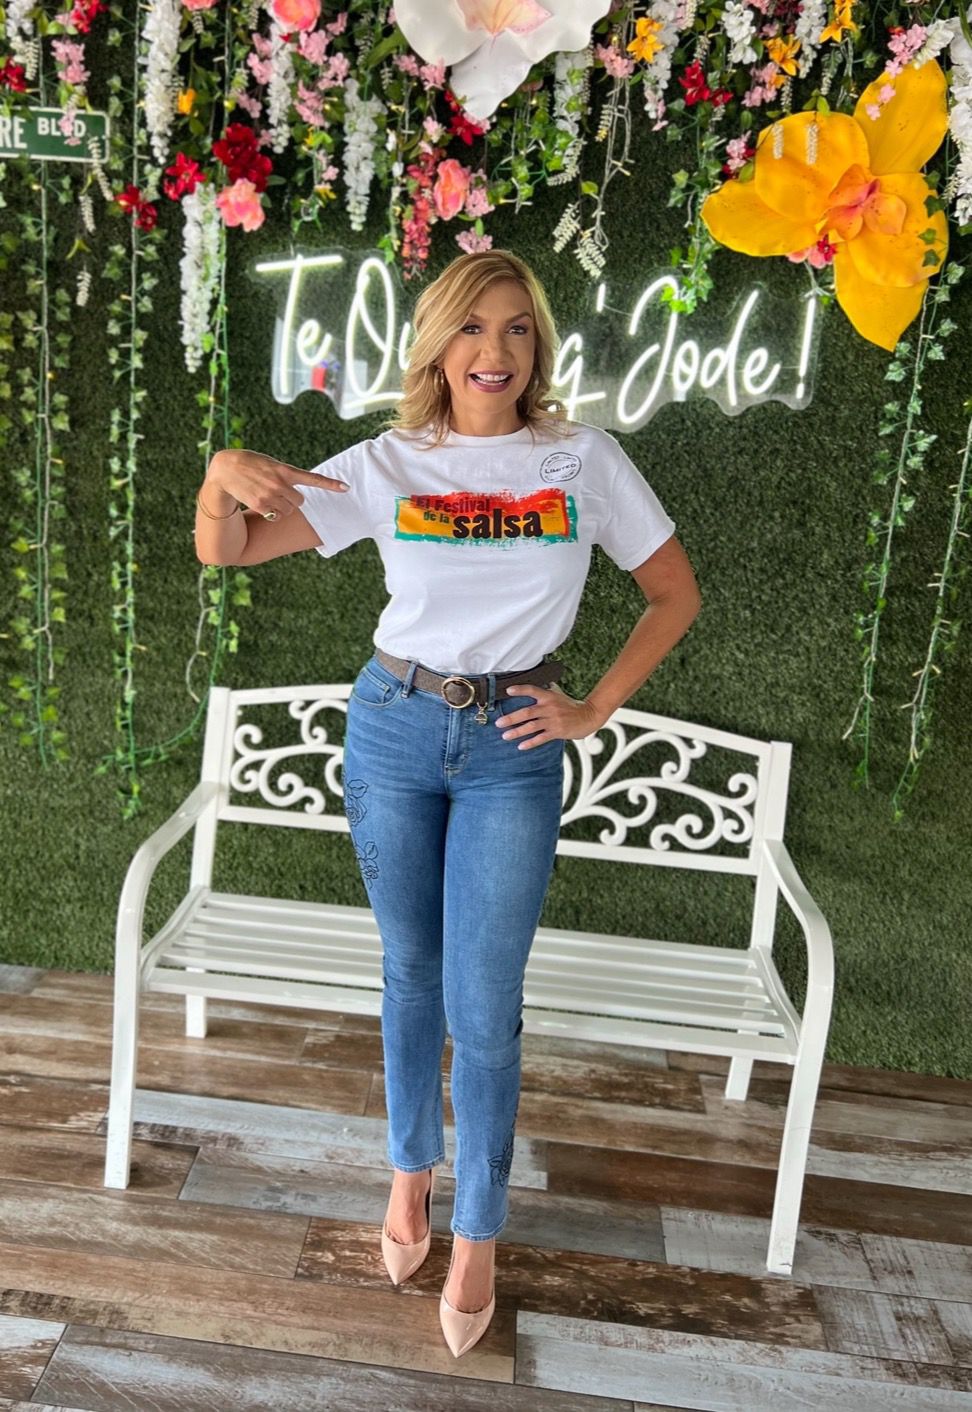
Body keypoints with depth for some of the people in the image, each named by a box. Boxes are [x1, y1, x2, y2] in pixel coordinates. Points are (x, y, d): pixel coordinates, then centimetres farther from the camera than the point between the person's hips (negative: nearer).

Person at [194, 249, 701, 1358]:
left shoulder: (583, 460, -2)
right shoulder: (386, 466, -1)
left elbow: (675, 593, 5)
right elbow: (224, 552, -1)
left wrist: (594, 708, -2)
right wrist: (223, 474, -23)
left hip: (512, 747, -1)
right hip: (393, 730, 2)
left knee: (484, 1005, 1)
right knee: (410, 975, 15)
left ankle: (475, 1235, 24)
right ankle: (410, 1173, 39)